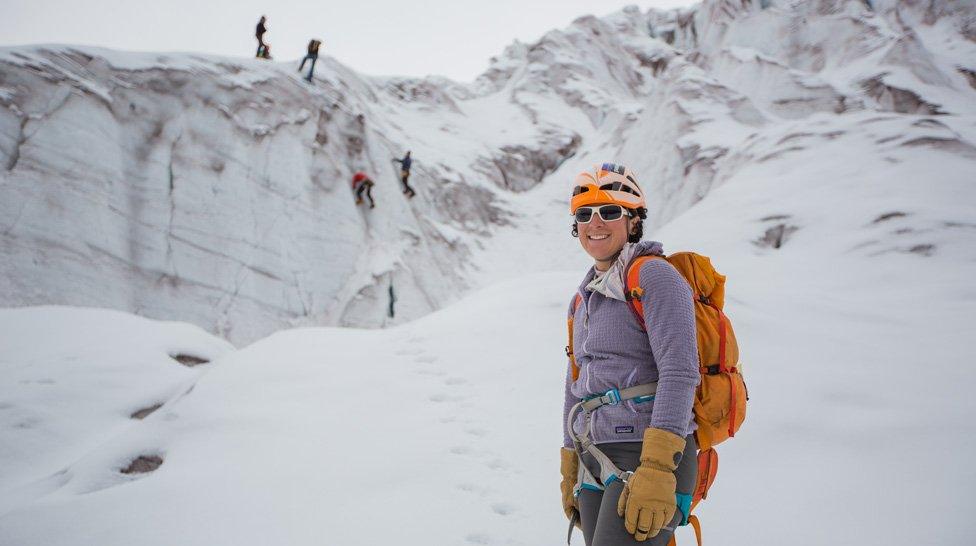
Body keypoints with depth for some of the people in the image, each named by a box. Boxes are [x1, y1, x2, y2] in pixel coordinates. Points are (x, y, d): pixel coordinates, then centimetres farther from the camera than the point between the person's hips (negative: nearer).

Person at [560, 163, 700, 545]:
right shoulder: (583, 299, 17)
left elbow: (680, 371, -17)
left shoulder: (654, 276, -7)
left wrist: (657, 470, -25)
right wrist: (569, 472, 23)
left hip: (652, 457, -8)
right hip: (596, 463, 8)